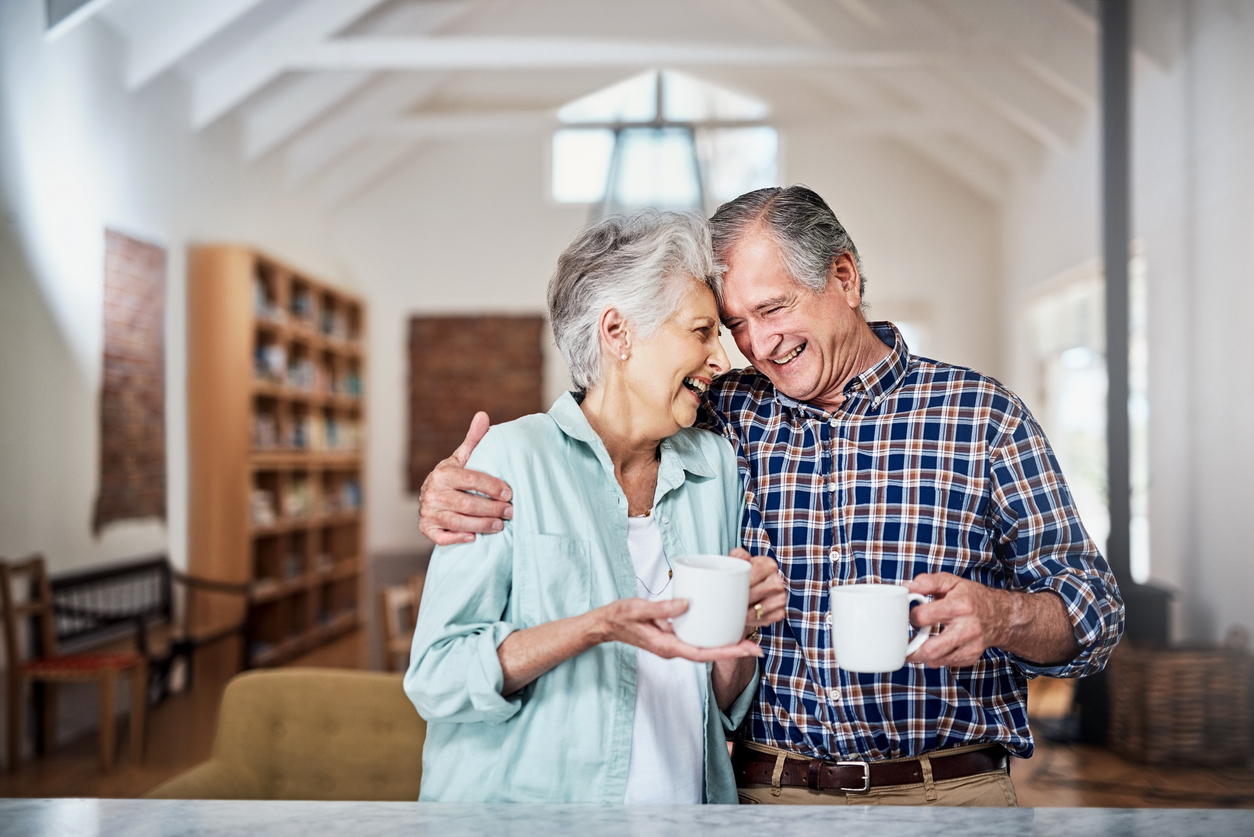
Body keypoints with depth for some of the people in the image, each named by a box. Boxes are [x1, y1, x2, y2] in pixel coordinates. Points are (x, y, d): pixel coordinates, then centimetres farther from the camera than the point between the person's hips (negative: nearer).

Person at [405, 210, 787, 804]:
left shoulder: (715, 467, 6)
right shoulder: (511, 457, -8)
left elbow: (720, 708, 11)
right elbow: (437, 676, -11)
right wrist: (598, 627, -22)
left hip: (689, 800, 5)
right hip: (526, 802, -4)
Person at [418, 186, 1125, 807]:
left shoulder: (984, 414, -3)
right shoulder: (724, 417, 1)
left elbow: (1097, 613, -1)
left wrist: (999, 615, -23)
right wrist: (456, 488, -13)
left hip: (952, 790, -1)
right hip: (769, 790, 2)